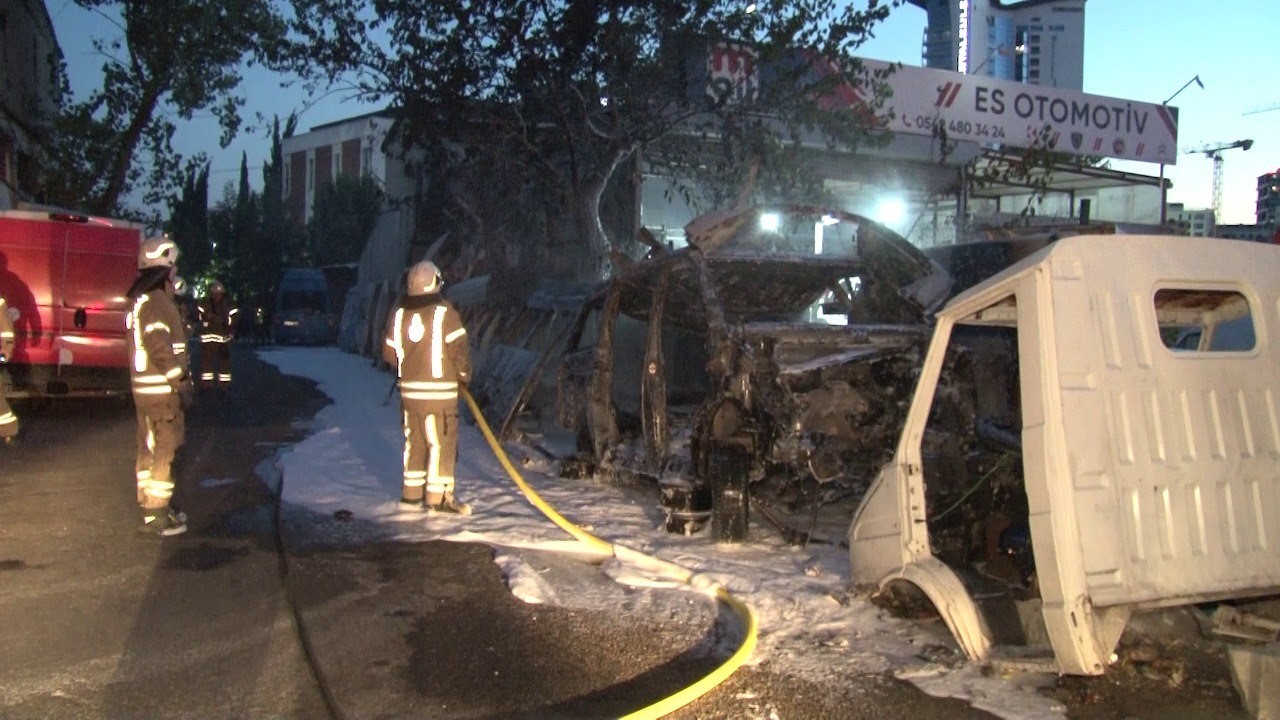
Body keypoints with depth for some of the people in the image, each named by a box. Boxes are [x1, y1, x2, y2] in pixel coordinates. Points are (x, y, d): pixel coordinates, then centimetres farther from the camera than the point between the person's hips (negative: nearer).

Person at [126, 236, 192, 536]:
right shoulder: (156, 302, -17)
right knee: (164, 452, -5)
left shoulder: (142, 300, 16)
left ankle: (151, 509, 27)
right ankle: (158, 516, 0)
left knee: (149, 450, 17)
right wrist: (181, 382, -18)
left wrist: (180, 379, 22)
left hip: (145, 388, 10)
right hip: (161, 391, -10)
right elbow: (160, 348, -23)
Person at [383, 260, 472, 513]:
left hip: (409, 390, 5)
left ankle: (411, 494, 23)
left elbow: (389, 353, 9)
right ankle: (437, 497, 6)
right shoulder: (445, 314, -11)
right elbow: (460, 350, -11)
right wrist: (464, 376, 5)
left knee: (414, 441, 15)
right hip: (440, 391, -5)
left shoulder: (398, 315, 4)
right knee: (441, 444, 3)